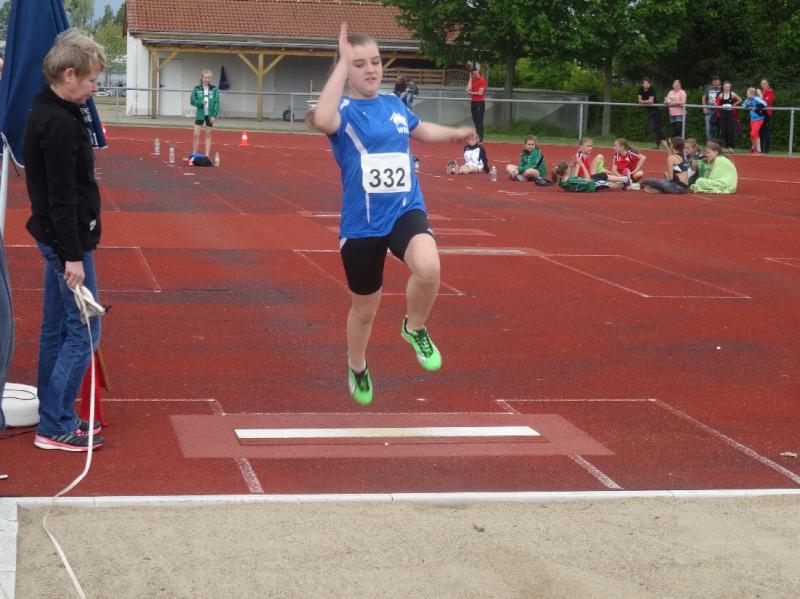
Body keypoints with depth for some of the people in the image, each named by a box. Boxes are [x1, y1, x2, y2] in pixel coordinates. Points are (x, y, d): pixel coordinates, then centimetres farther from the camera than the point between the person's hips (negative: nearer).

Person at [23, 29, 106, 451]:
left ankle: (53, 416, 23)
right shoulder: (61, 123, -20)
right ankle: (55, 427, -1)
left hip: (55, 237, 10)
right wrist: (72, 256, -22)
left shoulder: (45, 111, 11)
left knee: (56, 329, 15)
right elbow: (62, 197, -23)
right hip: (66, 239, -10)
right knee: (84, 332, -5)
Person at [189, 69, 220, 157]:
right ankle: (194, 155, 8)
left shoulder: (214, 89, -1)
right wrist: (201, 103, -19)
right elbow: (192, 101, -1)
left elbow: (217, 103, -3)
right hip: (200, 114, 0)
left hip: (210, 115, 0)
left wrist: (214, 115, -10)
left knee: (208, 135, 7)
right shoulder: (197, 89, -1)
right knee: (196, 135, -2)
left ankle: (207, 155, 12)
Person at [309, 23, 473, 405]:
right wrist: (342, 62, -33)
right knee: (364, 309, 14)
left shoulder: (394, 104, 7)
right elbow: (322, 121, -37)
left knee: (427, 267, -32)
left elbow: (418, 129, 32)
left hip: (406, 211, 2)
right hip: (361, 224, -2)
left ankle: (414, 328, -1)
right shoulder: (343, 110, -9)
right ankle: (357, 368, 46)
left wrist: (453, 133, 20)